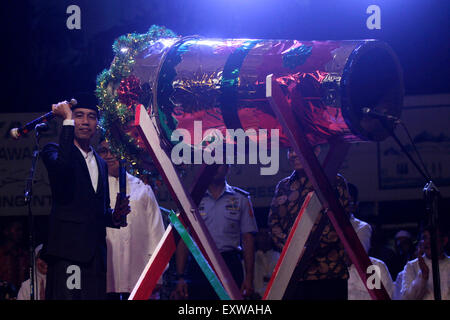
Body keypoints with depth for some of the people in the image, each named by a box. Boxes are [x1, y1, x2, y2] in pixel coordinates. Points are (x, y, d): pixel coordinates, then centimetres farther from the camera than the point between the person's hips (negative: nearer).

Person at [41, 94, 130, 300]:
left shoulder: (100, 163, 24)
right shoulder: (54, 151, 4)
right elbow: (62, 166, -22)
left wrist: (115, 216, 6)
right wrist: (67, 120, -14)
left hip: (96, 252, 6)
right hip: (68, 249, -6)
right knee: (67, 296, -17)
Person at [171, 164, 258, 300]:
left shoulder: (241, 199, 11)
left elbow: (248, 239, 7)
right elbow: (183, 240, 7)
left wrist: (249, 277, -3)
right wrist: (180, 277, -3)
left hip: (230, 266, 0)